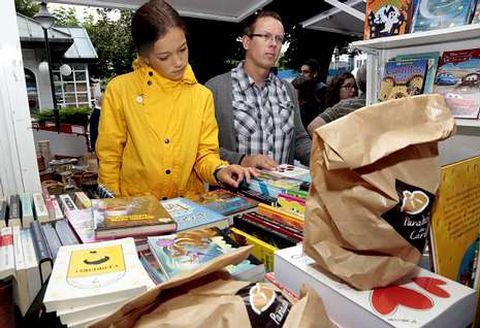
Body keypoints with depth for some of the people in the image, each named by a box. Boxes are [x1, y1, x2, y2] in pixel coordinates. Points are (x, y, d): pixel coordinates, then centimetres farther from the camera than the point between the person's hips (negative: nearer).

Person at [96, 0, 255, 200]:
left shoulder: (202, 95, 3)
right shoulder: (119, 90, -4)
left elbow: (205, 154, 5)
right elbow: (109, 159, 0)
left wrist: (219, 170, -14)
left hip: (189, 206, 2)